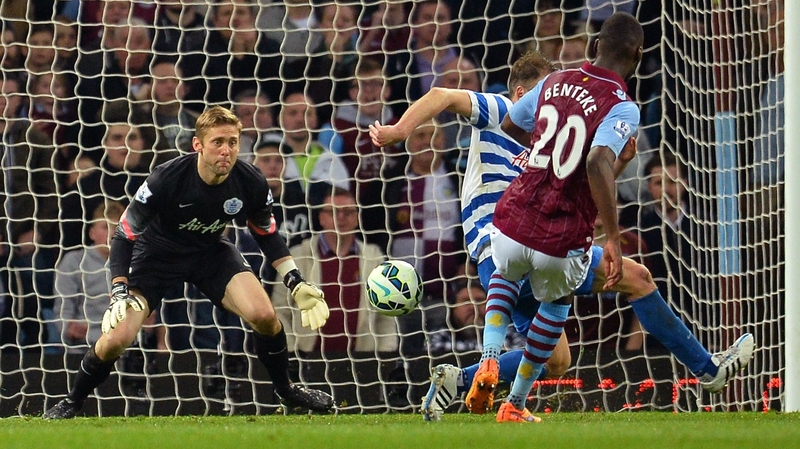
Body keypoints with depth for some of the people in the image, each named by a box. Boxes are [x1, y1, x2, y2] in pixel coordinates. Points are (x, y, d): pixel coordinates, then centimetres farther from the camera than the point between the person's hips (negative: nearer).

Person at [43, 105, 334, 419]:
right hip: (157, 254, -2)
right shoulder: (166, 179, -32)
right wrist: (119, 294, -31)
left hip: (212, 252, 3)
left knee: (264, 316, -19)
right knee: (116, 338, -18)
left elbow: (267, 235, 1)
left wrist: (296, 283, -7)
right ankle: (72, 402, 9)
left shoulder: (251, 184, -21)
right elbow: (125, 234, -22)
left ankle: (286, 391, 9)